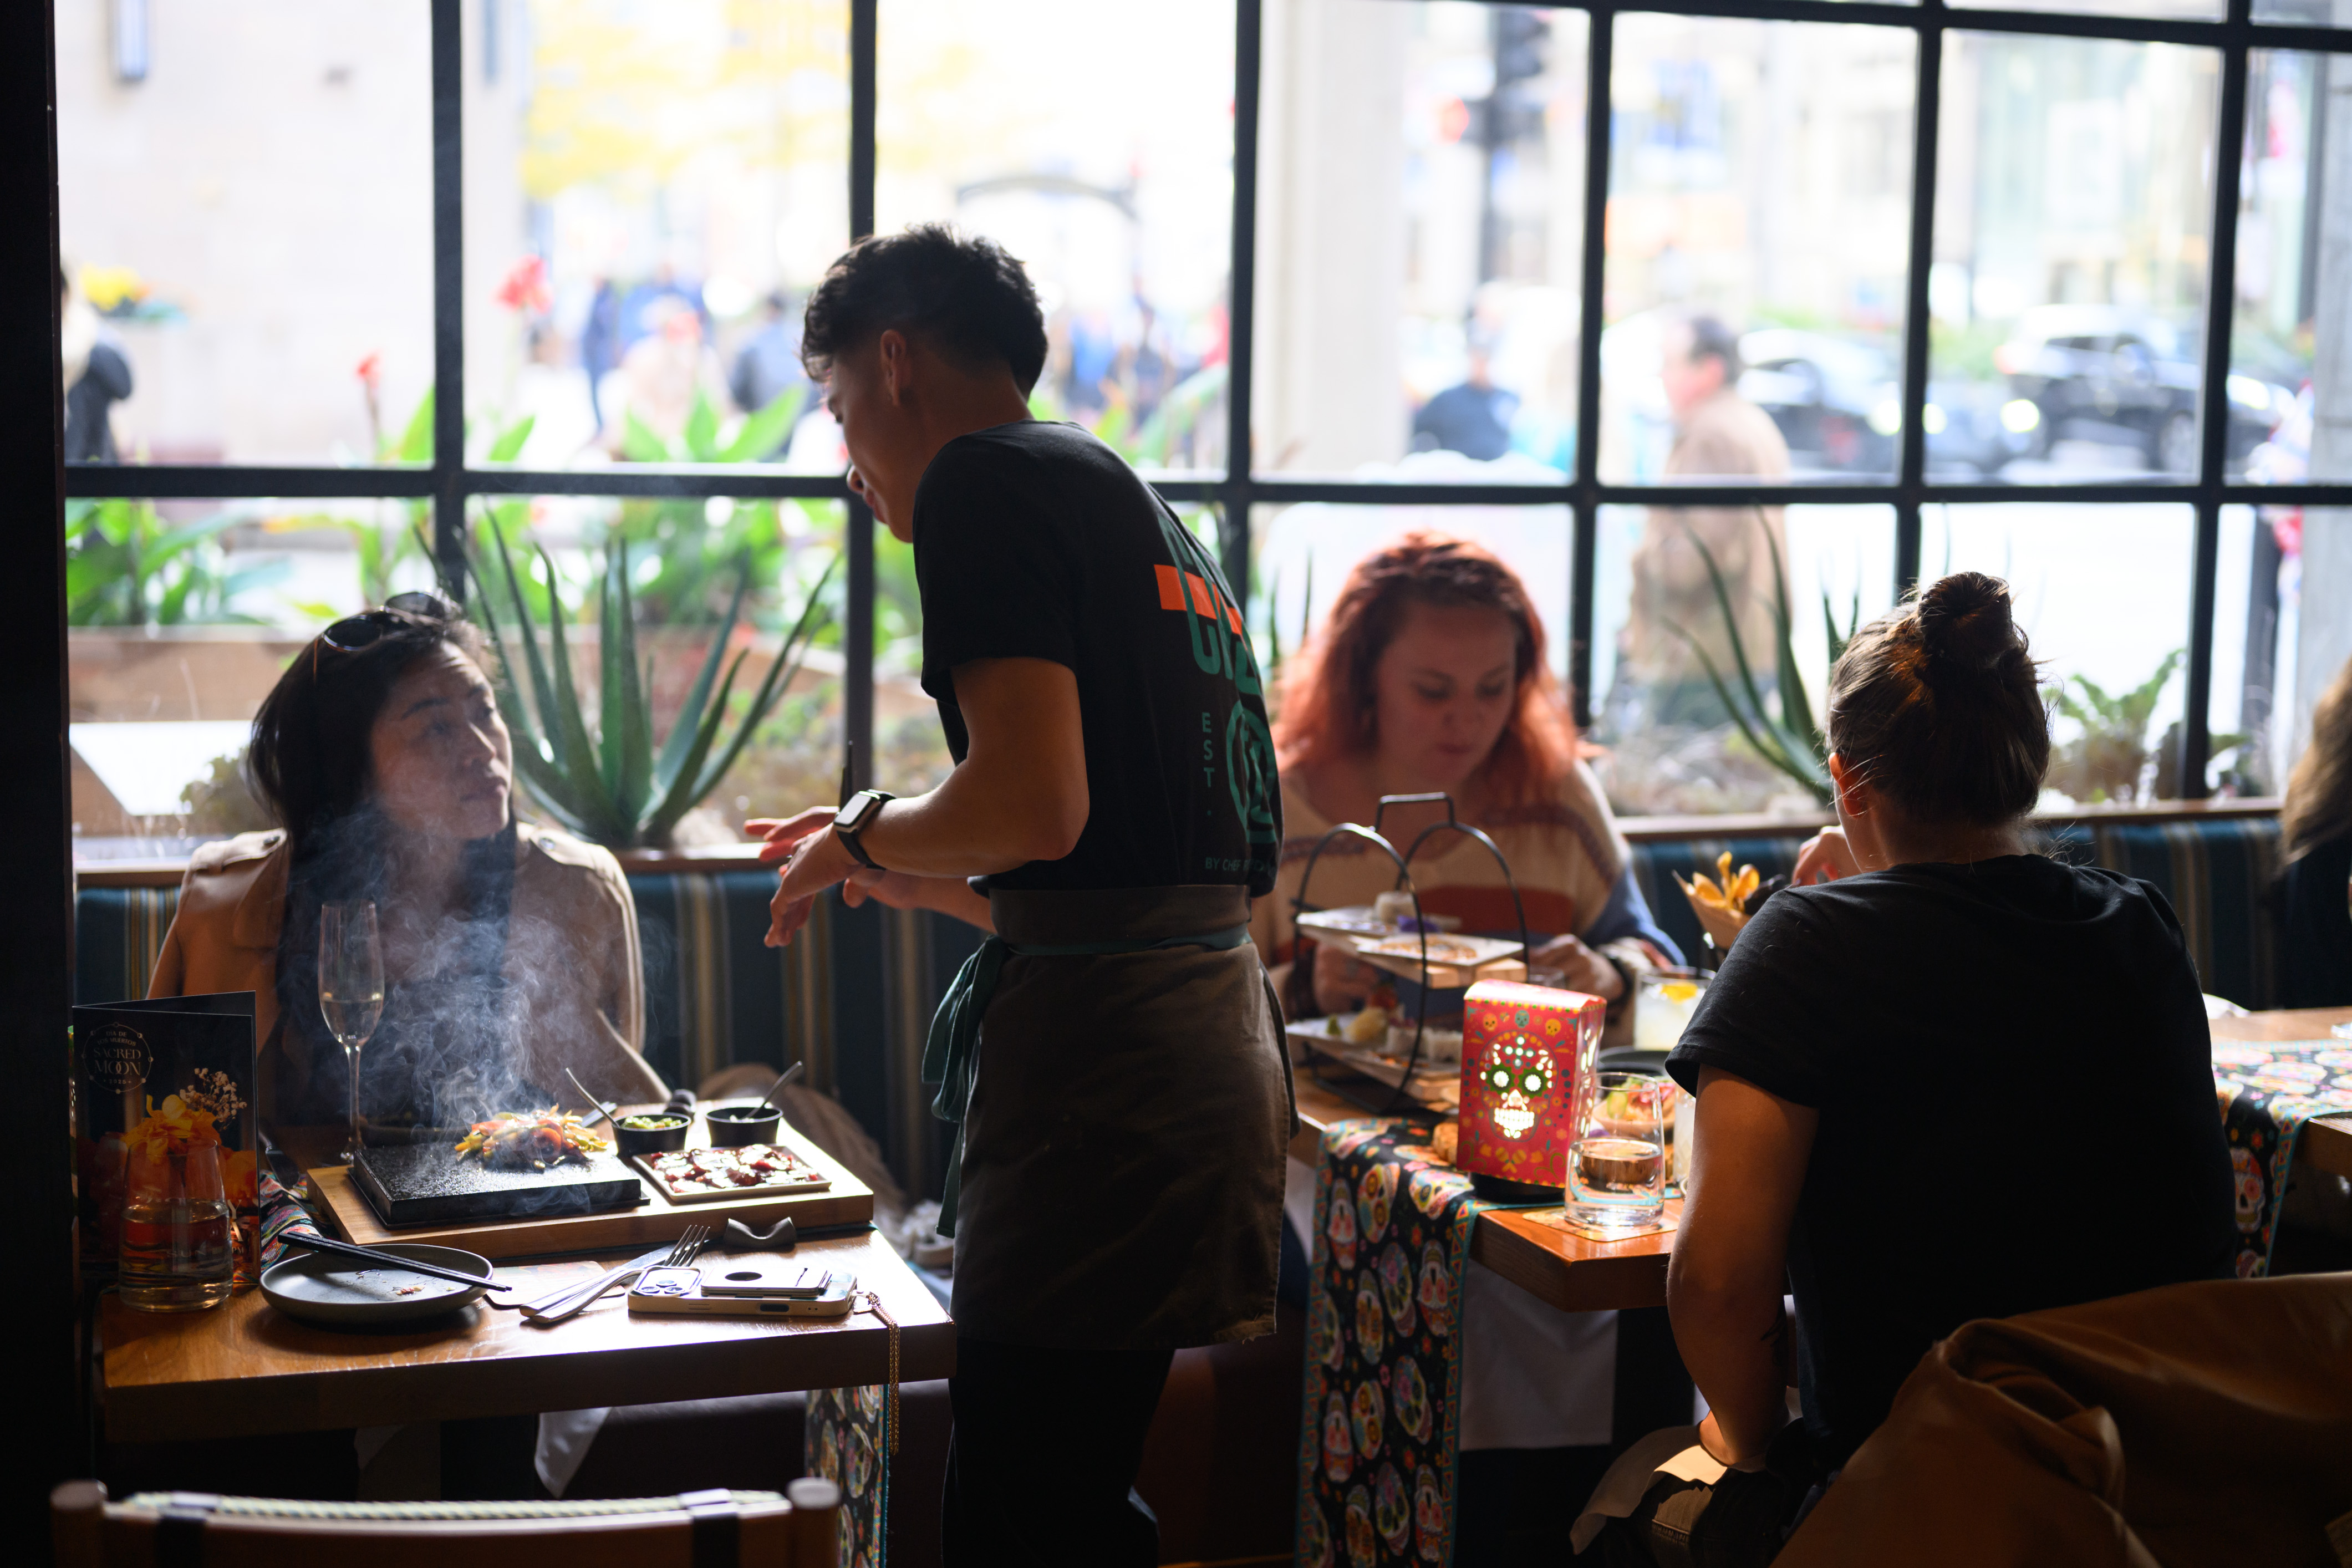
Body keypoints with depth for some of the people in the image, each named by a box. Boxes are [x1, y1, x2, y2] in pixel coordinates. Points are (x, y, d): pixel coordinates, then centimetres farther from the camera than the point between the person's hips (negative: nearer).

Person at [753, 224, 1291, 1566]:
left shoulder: (987, 478, -4)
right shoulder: (1149, 513, 25)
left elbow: (1034, 806, -19)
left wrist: (868, 831, 0)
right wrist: (907, 878, 33)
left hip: (1101, 1056, -10)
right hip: (1214, 1036, 10)